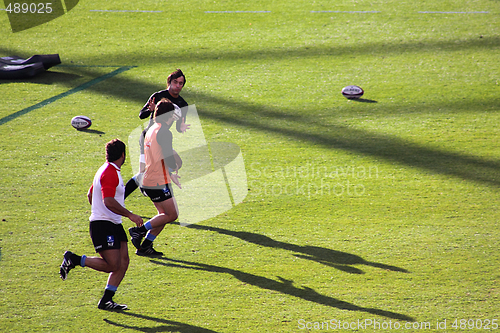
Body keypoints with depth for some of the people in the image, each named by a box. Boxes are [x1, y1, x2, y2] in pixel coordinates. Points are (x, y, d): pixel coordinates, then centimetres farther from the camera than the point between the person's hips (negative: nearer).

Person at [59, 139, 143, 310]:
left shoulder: (110, 171, 16)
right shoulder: (110, 173, -16)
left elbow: (90, 195, 25)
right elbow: (109, 201, -26)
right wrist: (130, 215, -22)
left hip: (114, 225, 10)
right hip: (103, 225, -10)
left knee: (123, 262, 3)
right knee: (112, 265, -12)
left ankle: (106, 300, 6)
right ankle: (73, 259, 0)